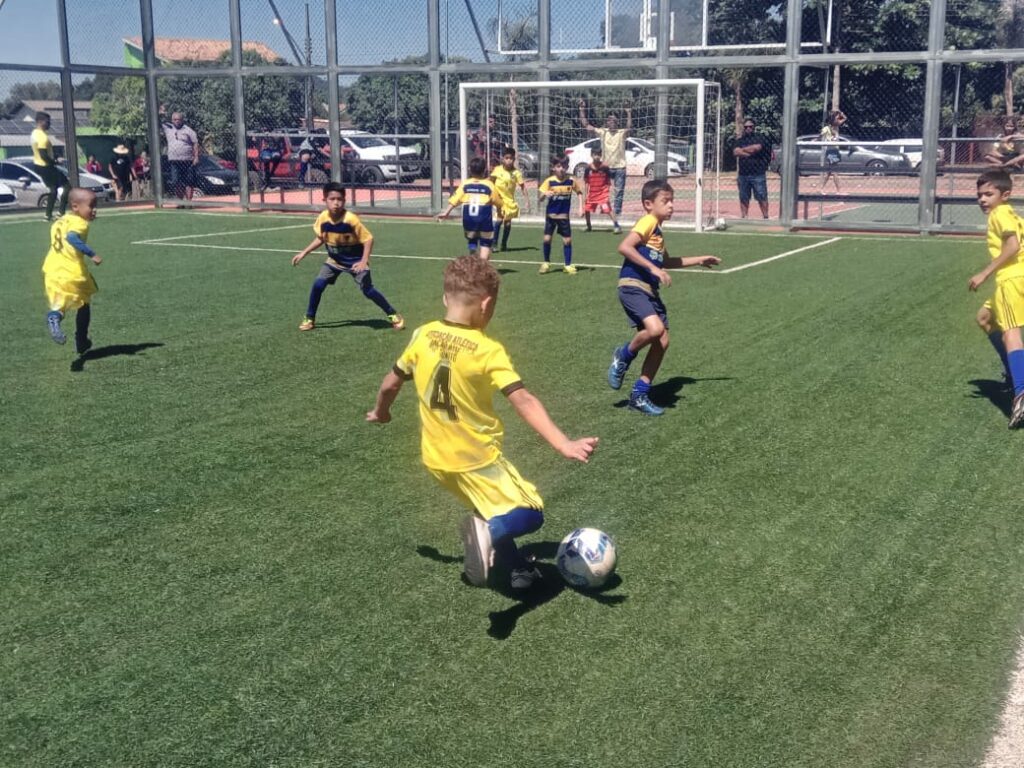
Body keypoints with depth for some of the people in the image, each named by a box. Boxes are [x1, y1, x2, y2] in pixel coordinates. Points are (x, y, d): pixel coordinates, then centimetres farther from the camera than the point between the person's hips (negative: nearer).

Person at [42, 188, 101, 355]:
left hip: (52, 269, 6)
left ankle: (55, 315, -28)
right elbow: (72, 237, -30)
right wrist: (91, 254, -33)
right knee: (84, 304, 14)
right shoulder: (80, 223, -12)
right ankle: (81, 343, 22)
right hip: (72, 272, -6)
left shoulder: (61, 220, 14)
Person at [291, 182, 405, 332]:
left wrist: (364, 262, -28)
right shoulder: (322, 219, -15)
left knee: (368, 290, -7)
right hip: (334, 260, 4)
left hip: (355, 261, -4)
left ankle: (393, 315, 9)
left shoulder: (351, 219, -28)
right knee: (318, 285, -7)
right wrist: (303, 253, 3)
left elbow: (368, 239, -21)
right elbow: (320, 239, 5)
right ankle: (309, 318, 9)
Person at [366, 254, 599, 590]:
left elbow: (390, 385, 8)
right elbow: (524, 402, -26)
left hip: (437, 458, 7)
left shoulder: (422, 336, -4)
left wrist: (380, 412, 29)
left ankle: (518, 568, 28)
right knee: (529, 515, 2)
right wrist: (563, 445, -29)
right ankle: (487, 529, -24)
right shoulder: (488, 351, -19)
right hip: (477, 458, -7)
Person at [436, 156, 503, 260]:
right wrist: (499, 212, 27)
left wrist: (446, 212, -6)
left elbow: (454, 200, -6)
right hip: (485, 220, -2)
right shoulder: (489, 185, 0)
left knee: (472, 241, 21)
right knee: (485, 244, 6)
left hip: (469, 219, 2)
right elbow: (497, 203, 9)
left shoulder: (465, 184, 4)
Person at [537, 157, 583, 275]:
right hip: (551, 215, -1)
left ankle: (568, 265, 13)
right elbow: (540, 199, -10)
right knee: (547, 239, -4)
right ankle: (546, 263, 15)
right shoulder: (549, 181, -10)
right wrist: (544, 194, -32)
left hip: (564, 216, 1)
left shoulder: (571, 180, -7)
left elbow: (579, 192, 10)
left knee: (567, 240, 0)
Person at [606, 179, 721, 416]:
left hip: (650, 291, 9)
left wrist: (699, 260, 41)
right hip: (633, 286, -9)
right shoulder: (647, 222, -7)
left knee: (662, 341, 4)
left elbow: (666, 262, 37)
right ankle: (623, 357, -1)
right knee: (655, 328, -29)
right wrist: (652, 268, -24)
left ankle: (640, 394, 11)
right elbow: (624, 247, -22)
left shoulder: (657, 230, 21)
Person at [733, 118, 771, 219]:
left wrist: (743, 149, -1)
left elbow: (756, 148, -15)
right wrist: (749, 154, -13)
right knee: (743, 198, 7)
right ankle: (743, 217, 14)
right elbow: (736, 152, -3)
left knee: (762, 197, -4)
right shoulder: (740, 140, 13)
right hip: (743, 174, 4)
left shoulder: (759, 138, 3)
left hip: (758, 174, -3)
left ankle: (765, 217, 1)